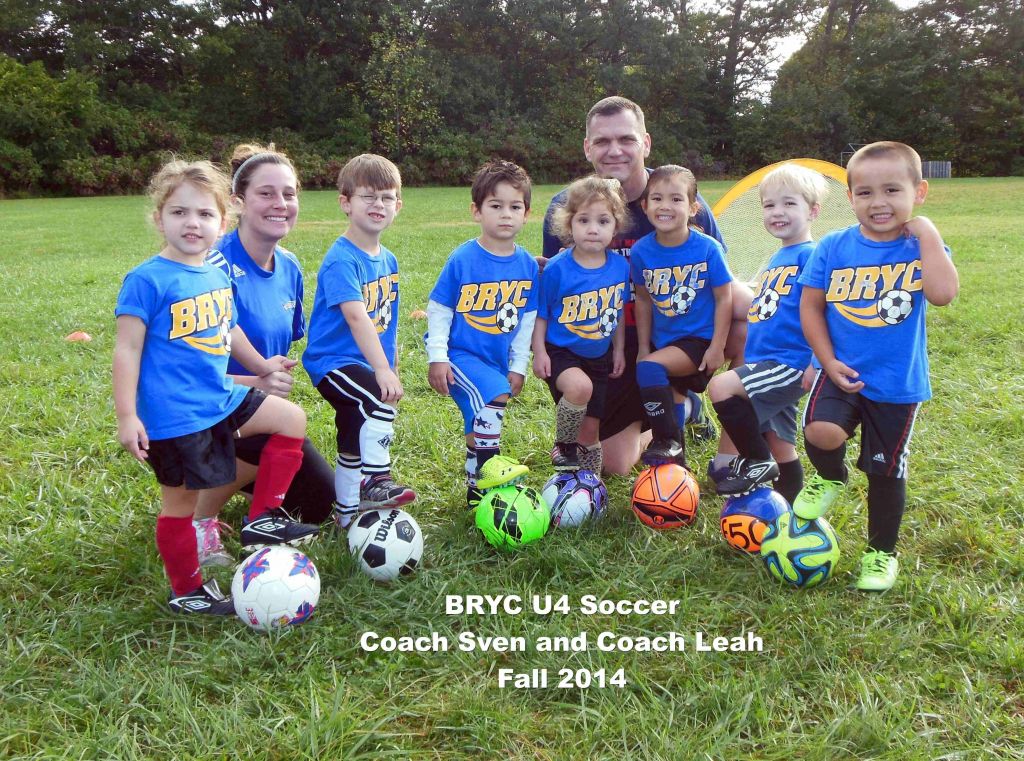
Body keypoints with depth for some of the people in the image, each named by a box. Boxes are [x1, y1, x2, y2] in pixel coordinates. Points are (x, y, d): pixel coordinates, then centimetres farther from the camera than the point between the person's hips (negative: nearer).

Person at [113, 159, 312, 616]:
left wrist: (260, 364, 36)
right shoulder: (147, 279, -14)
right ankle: (187, 592, 23)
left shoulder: (216, 276, 8)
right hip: (173, 415, -8)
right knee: (181, 501, 4)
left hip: (221, 398, 8)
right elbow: (127, 349, -14)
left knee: (292, 420, 7)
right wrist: (126, 416, -17)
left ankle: (261, 521, 11)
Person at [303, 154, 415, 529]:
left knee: (353, 440, 17)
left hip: (368, 363, 8)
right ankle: (376, 482, -22)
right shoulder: (341, 260, -19)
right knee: (380, 400, -33)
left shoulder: (388, 260, 8)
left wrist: (388, 365, 15)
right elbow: (355, 316, -30)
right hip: (333, 361, -8)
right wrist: (382, 369, -37)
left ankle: (347, 513, 31)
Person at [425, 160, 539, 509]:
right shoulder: (463, 259, -11)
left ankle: (477, 487, 28)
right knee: (493, 395, -28)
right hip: (460, 355, -5)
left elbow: (527, 319, 9)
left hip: (498, 360, 5)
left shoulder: (527, 265, 1)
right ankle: (487, 466, -12)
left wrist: (518, 366, 9)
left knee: (481, 422, 14)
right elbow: (438, 309, -6)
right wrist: (437, 357, -11)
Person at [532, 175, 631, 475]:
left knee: (591, 429, 9)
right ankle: (563, 447, -8)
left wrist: (619, 350, 10)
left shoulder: (621, 267, -6)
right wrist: (539, 352, -11)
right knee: (579, 387, -35)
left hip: (600, 356, 4)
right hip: (560, 352, -4)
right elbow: (540, 314, -6)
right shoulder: (557, 268, -16)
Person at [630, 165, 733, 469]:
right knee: (671, 397, 16)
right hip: (662, 341, 5)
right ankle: (676, 461, 37)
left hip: (699, 339, -5)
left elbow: (724, 299, -8)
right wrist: (643, 347, 5)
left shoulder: (707, 248, -15)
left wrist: (717, 347, -11)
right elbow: (643, 300, 5)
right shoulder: (641, 251, -6)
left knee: (650, 368, -26)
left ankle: (668, 443, -9)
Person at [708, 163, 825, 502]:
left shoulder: (811, 256, -9)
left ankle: (758, 463, -9)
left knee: (721, 386, -26)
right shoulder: (775, 260, 18)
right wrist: (748, 362, 21)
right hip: (765, 365, 9)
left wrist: (815, 365, -20)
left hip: (788, 364, -9)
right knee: (779, 445, 15)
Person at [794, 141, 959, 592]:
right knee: (820, 432, -27)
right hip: (843, 373, 1)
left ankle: (881, 552, 34)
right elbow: (810, 305, 0)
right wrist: (829, 362, -8)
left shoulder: (920, 247, -7)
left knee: (886, 471, 10)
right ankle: (830, 478, 10)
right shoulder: (833, 247, -3)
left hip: (898, 383, 0)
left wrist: (927, 233, -20)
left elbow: (942, 294, -26)